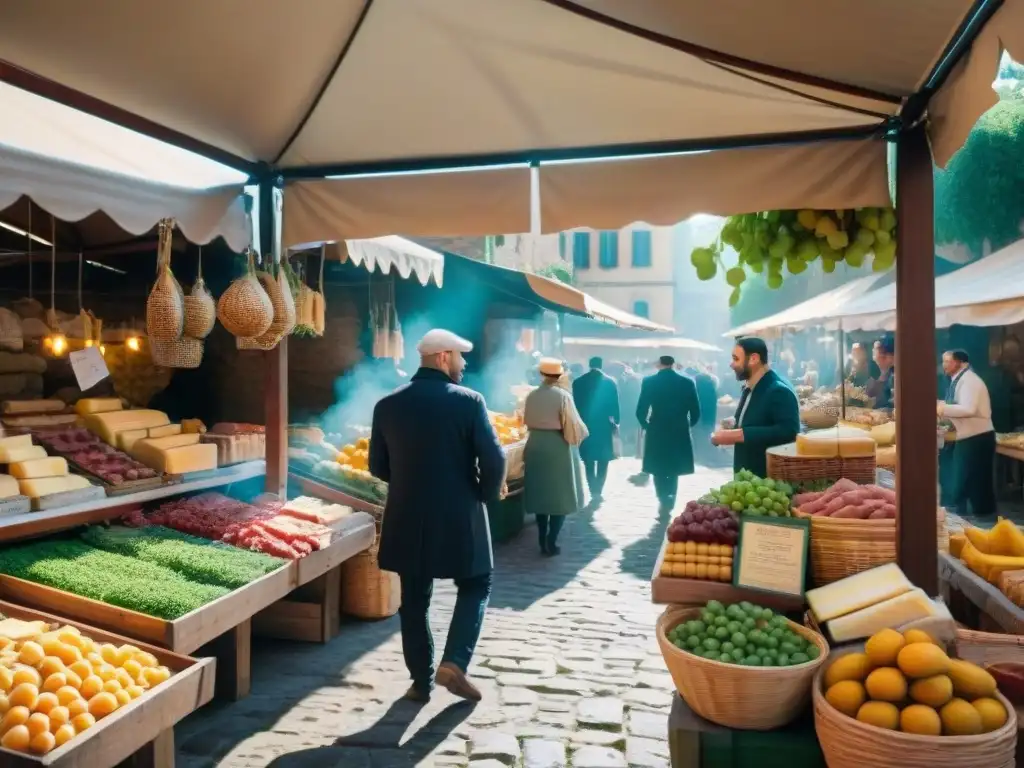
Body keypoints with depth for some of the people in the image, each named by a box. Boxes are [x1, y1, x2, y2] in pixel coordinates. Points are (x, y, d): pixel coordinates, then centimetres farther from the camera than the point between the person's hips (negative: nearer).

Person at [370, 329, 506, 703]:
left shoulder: (387, 404, 0)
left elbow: (377, 466, 5)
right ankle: (453, 663, 5)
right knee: (475, 586, 18)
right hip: (460, 517, -3)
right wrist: (486, 495, 4)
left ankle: (421, 681, 21)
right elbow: (494, 460, -14)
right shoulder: (469, 401, -11)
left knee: (414, 599, 15)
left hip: (408, 519, 3)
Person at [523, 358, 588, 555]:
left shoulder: (531, 396, 0)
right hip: (558, 447, -4)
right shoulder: (563, 395, -13)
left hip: (535, 446, 5)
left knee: (540, 494, 13)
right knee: (560, 497, 6)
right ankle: (551, 542, 2)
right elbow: (572, 424, -12)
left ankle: (542, 541, 17)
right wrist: (577, 437, 7)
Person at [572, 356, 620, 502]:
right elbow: (615, 404, -2)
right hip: (604, 426, -1)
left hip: (585, 426, 1)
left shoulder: (578, 382, -1)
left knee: (589, 462, 10)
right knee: (603, 461, 8)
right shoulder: (610, 382, -3)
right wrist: (616, 423, 8)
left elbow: (576, 405, 0)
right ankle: (598, 491, -2)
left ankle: (594, 491, 5)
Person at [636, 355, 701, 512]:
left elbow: (640, 411, -8)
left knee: (658, 470, 11)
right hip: (679, 434, 2)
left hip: (656, 434, -1)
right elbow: (696, 412, -2)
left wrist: (646, 425, 11)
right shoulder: (687, 382, -3)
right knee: (673, 470, 19)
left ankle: (664, 500, -5)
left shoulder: (649, 381, -6)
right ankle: (669, 501, 15)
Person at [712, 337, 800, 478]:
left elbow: (788, 431, -30)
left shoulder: (779, 391, -18)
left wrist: (739, 434, -30)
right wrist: (729, 433, 1)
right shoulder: (749, 389, 11)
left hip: (769, 479, -9)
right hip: (746, 476, 9)